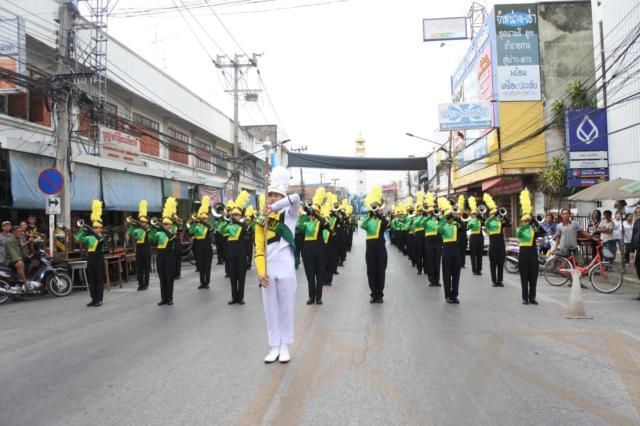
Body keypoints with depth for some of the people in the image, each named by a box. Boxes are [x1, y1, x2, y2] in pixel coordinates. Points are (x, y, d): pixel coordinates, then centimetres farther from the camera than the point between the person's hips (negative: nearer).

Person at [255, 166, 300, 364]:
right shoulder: (261, 223, 8)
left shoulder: (290, 215, 1)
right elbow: (259, 250, 4)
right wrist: (261, 272, -8)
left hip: (286, 270, -3)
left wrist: (273, 207, -15)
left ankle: (285, 347, 18)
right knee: (271, 310, 8)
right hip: (268, 271, 3)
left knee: (286, 309, 6)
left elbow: (295, 198, -21)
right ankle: (274, 347, 19)